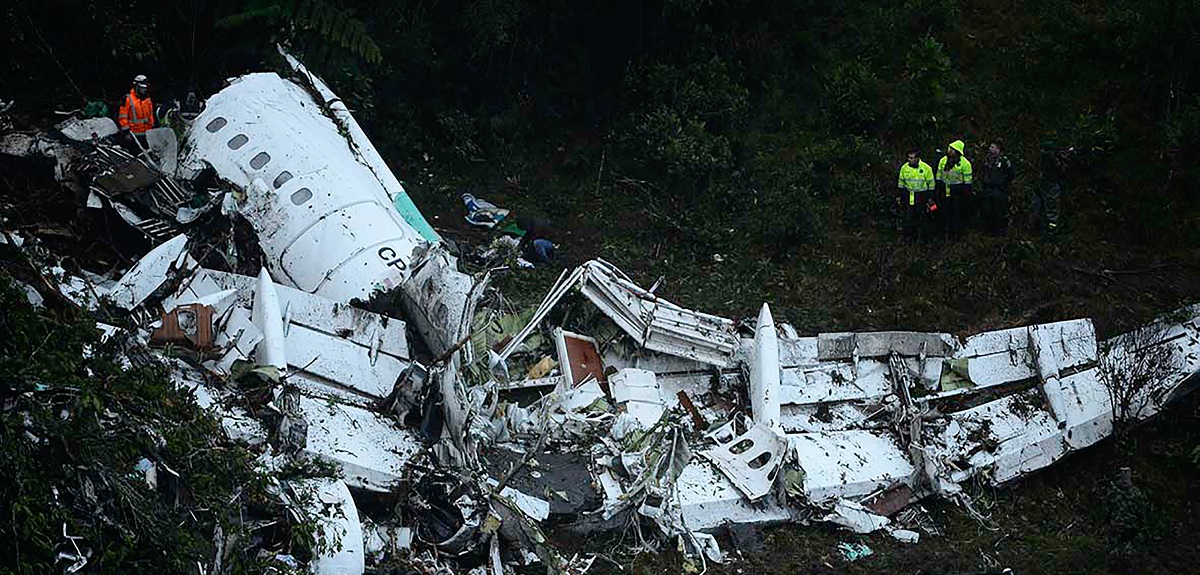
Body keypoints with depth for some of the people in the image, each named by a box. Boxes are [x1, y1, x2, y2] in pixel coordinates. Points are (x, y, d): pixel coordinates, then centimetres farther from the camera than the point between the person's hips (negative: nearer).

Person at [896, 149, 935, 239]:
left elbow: (931, 183, -1)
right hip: (908, 195, 3)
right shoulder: (904, 167, -1)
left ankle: (921, 236, 16)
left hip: (921, 196, -2)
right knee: (908, 218, 4)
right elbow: (901, 182, 10)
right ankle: (908, 237, 14)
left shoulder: (926, 168, -10)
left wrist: (930, 197, -2)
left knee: (922, 217, 5)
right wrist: (899, 195, 10)